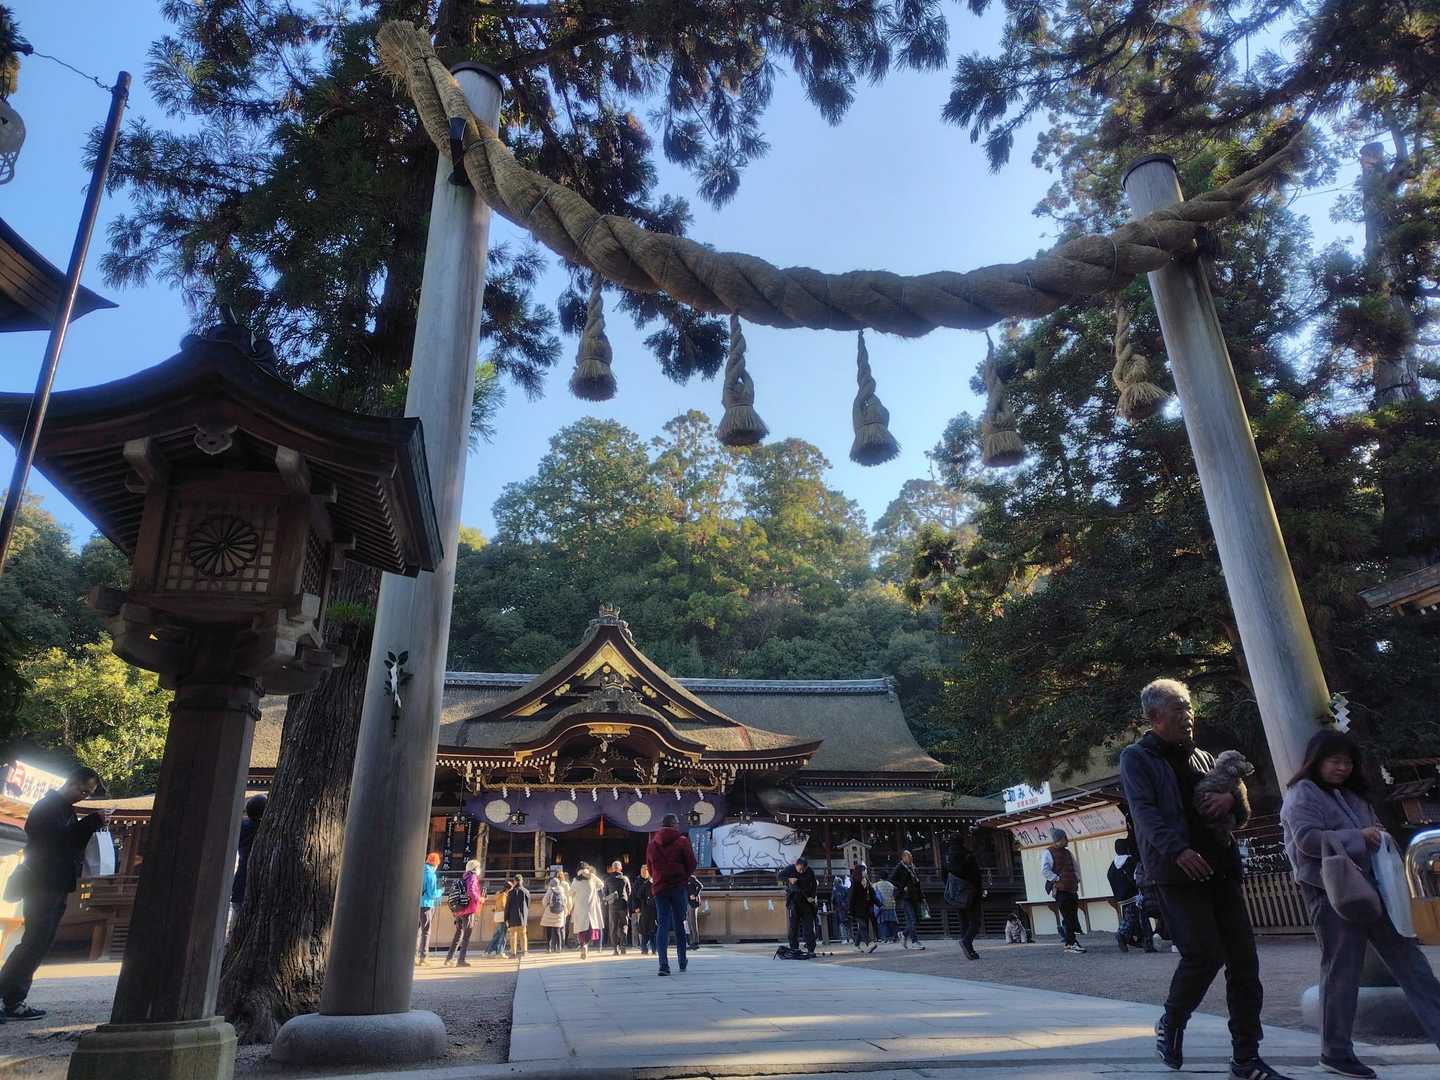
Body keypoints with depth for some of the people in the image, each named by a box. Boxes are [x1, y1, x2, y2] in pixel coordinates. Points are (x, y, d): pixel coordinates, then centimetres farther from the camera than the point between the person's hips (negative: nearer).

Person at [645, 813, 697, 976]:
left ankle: (663, 964, -11)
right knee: (679, 925, 10)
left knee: (662, 925, 1)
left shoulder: (652, 844, 6)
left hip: (660, 888, 2)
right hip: (679, 887, -2)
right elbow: (692, 864, -5)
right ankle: (682, 962, 18)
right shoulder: (682, 841, -5)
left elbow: (649, 868, 11)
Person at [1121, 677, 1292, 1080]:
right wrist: (1178, 850, -29)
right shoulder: (1137, 758, 0)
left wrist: (1232, 799, -2)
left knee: (1244, 960, 3)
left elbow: (1243, 815, 23)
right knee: (1204, 955, -11)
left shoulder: (1202, 758, 20)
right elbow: (1145, 810, -14)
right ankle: (1170, 1024, 14)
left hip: (1220, 870, 6)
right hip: (1177, 873, -6)